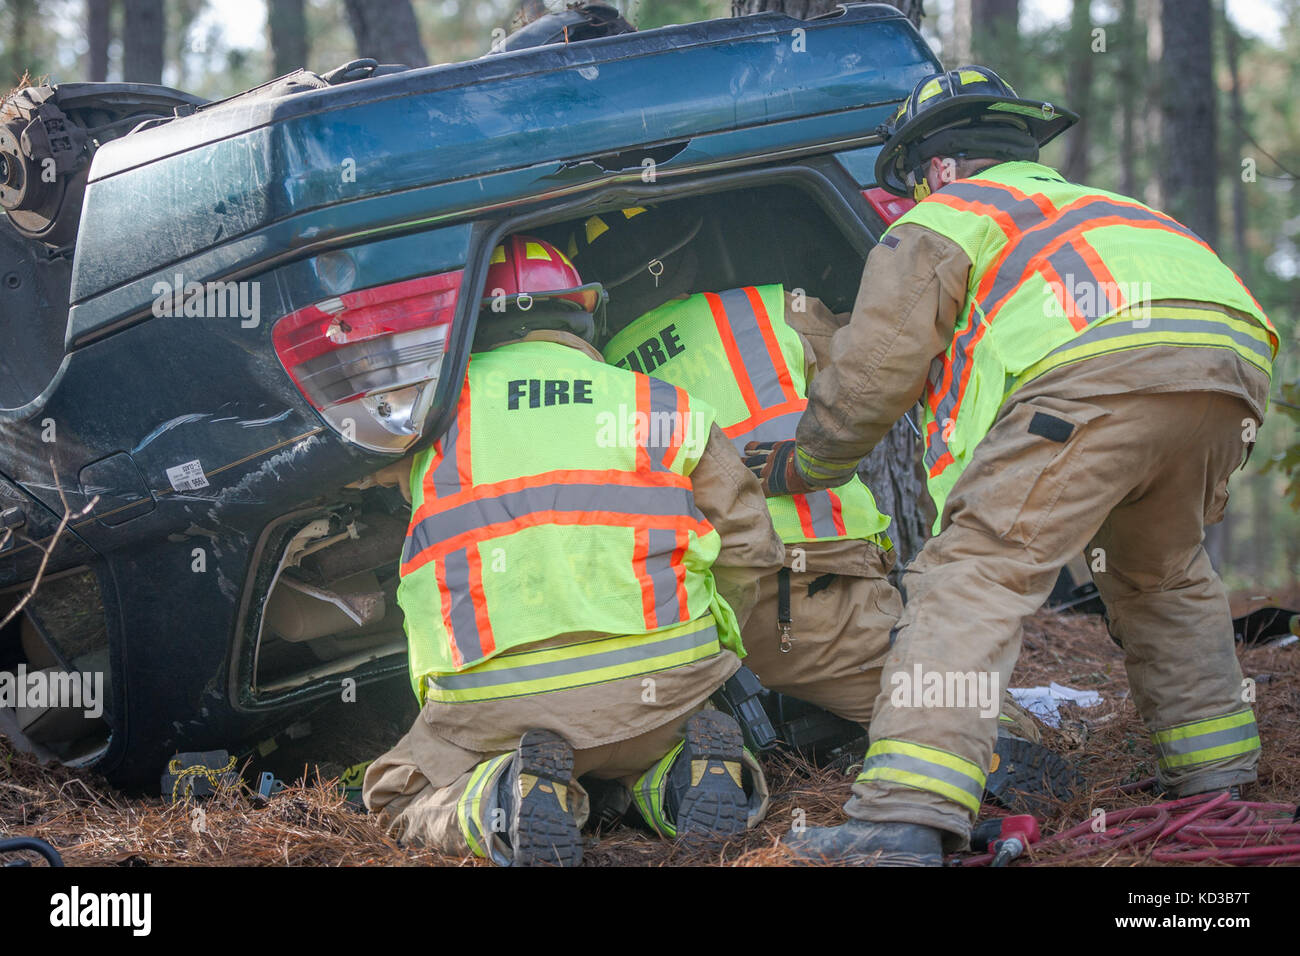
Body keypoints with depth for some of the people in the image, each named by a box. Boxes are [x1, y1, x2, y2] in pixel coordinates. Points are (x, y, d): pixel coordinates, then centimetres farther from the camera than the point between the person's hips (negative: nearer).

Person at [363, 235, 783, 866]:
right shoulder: (669, 410, 10)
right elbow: (747, 550, 13)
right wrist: (687, 653, 28)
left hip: (494, 701, -2)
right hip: (663, 686, 3)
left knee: (398, 796, 21)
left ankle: (501, 795, -12)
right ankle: (683, 772, -2)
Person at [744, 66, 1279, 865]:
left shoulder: (945, 215, 23)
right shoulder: (1093, 203, 44)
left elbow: (875, 370, 19)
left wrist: (806, 465, 34)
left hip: (1099, 366, -7)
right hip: (1238, 360, 7)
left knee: (973, 574, -8)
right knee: (1161, 572, 31)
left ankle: (909, 814, -21)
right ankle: (1217, 775, 29)